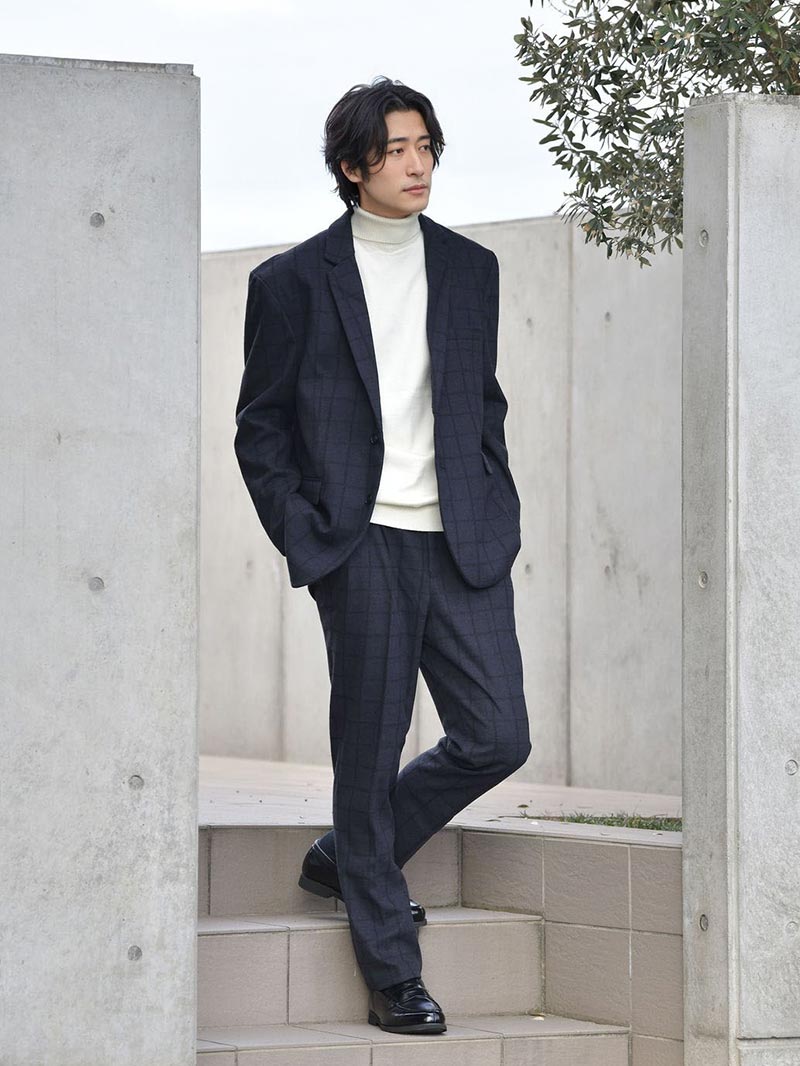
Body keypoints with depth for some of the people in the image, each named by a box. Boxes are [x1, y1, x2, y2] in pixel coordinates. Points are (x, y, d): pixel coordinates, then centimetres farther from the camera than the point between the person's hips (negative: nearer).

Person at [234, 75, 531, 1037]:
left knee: (496, 738, -1)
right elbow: (260, 428, 4)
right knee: (370, 753, -1)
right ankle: (391, 973, 7)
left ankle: (348, 858, 23)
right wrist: (304, 538, -5)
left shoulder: (470, 268, 14)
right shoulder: (293, 281, 2)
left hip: (462, 543, 4)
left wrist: (497, 511, 9)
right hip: (364, 548, -4)